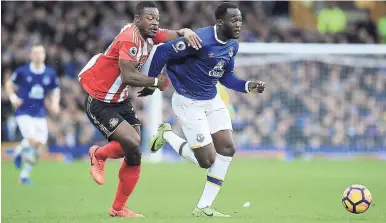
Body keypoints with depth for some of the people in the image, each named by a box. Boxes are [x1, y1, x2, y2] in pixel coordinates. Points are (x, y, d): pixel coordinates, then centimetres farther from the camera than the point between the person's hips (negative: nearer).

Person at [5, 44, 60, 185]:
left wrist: (54, 103, -3)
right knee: (32, 140, -22)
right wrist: (12, 97, -9)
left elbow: (55, 91, 16)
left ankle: (25, 175, 13)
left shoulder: (50, 73, 3)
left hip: (40, 114, 4)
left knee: (38, 145, -2)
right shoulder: (22, 71, -4)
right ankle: (19, 151, 12)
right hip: (23, 112, -4)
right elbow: (9, 84, 8)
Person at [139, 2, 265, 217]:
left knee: (227, 149, -3)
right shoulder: (201, 40, -27)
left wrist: (248, 86, -5)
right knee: (207, 160, -7)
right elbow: (163, 52, -22)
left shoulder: (233, 45, 0)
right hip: (188, 102, -8)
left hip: (212, 100, 8)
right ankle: (167, 135, 18)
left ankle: (204, 207, 7)